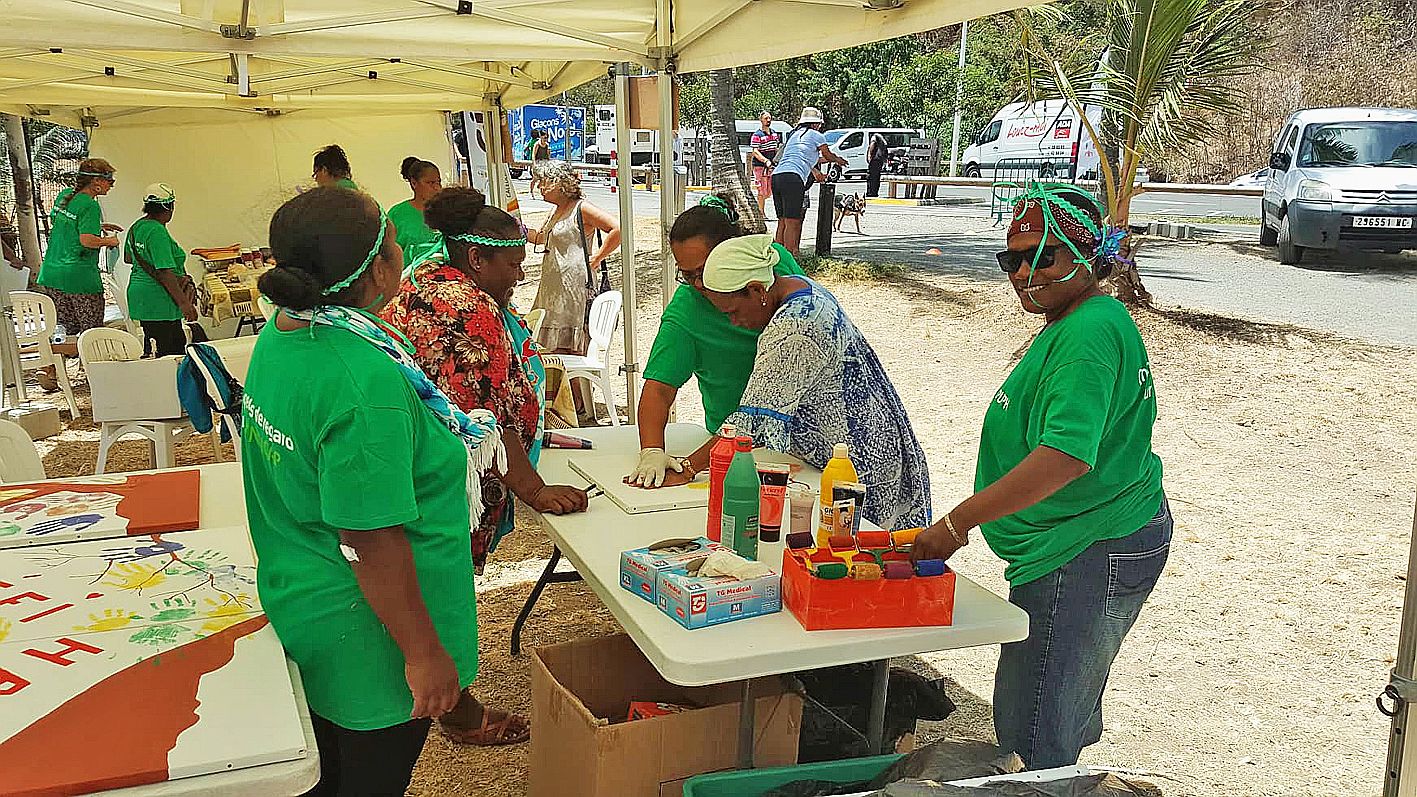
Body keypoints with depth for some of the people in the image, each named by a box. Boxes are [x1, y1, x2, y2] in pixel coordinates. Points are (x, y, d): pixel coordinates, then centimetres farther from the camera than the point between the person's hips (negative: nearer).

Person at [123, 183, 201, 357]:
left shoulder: (137, 226, 10)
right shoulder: (157, 232, -20)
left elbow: (128, 258, 25)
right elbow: (165, 273, -24)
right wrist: (184, 303, -23)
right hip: (158, 302, -10)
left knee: (179, 343, 16)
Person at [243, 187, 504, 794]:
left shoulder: (281, 332, -3)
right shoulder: (365, 381, -32)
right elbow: (371, 542, -28)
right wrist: (423, 652, -18)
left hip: (298, 604, 9)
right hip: (367, 637, -9)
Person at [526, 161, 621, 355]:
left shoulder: (581, 209, -10)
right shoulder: (556, 211, 18)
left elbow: (617, 230, -19)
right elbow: (540, 238, 35)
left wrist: (597, 258, -15)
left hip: (576, 282, -9)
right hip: (554, 286, 9)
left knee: (573, 349, -7)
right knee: (556, 349, 10)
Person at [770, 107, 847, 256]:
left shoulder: (794, 135, 28)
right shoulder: (817, 136, 10)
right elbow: (829, 156, 25)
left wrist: (815, 171, 53)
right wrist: (839, 160, 45)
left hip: (776, 176, 7)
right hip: (792, 178, -7)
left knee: (782, 221, 12)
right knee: (792, 223, -8)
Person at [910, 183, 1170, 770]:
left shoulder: (1088, 333, -22)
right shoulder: (1075, 323, 13)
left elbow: (1067, 453, -33)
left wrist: (955, 524, -32)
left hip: (1086, 557, -11)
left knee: (1030, 735, -1)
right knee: (1067, 717, 25)